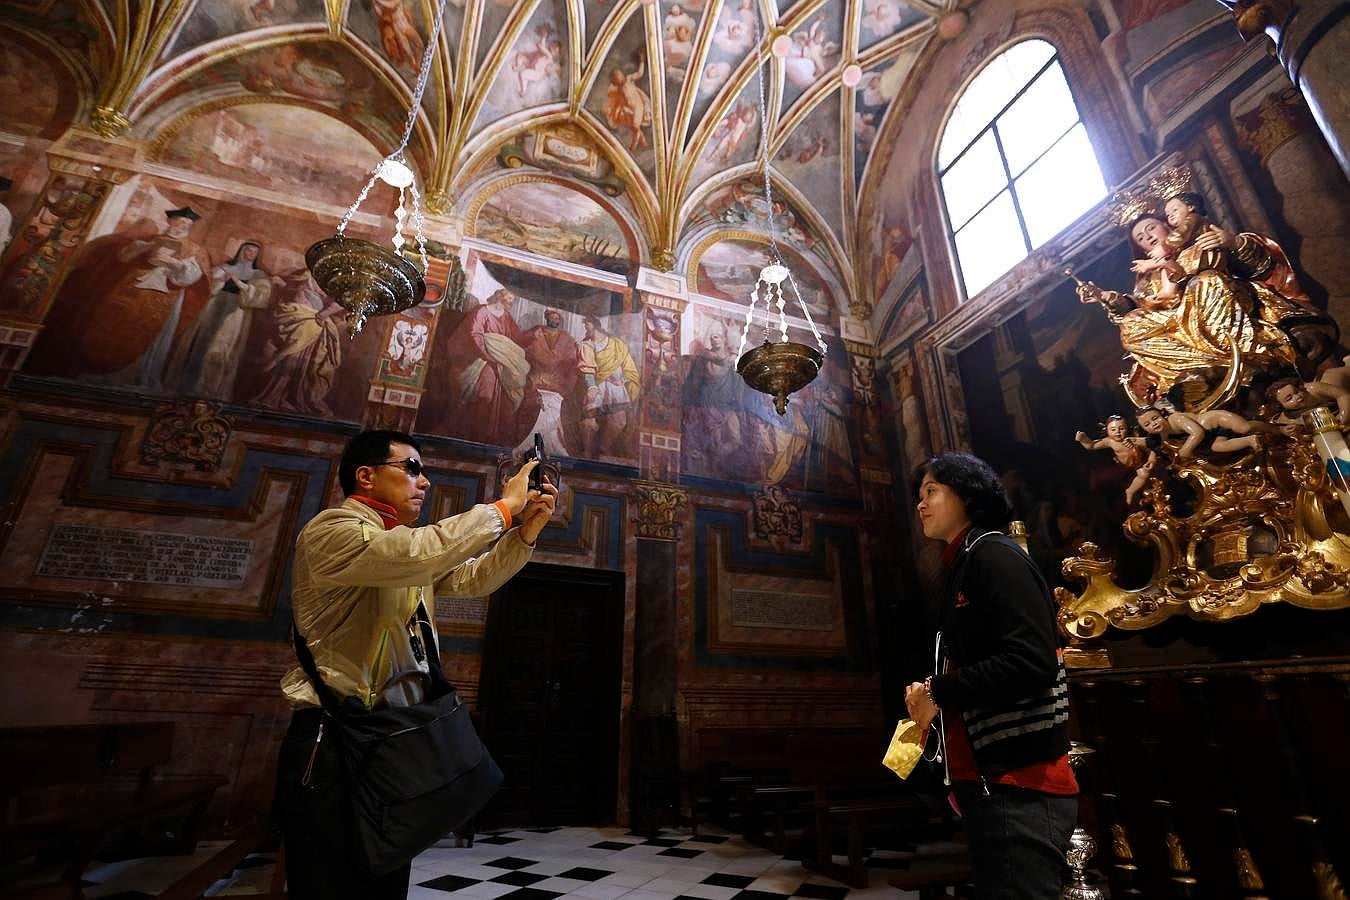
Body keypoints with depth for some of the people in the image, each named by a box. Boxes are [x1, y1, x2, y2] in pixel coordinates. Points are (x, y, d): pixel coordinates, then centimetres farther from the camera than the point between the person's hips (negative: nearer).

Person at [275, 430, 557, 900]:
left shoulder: (406, 552, 17)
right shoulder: (332, 529, -13)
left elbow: (471, 579, 14)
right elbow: (422, 553, -31)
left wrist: (525, 530, 0)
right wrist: (504, 506, -20)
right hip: (332, 745, -9)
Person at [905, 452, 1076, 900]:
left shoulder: (995, 556, -13)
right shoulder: (964, 568, 15)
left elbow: (1032, 663, -25)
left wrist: (939, 693, -16)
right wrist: (932, 694, 1)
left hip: (1020, 785, -9)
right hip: (990, 782, 9)